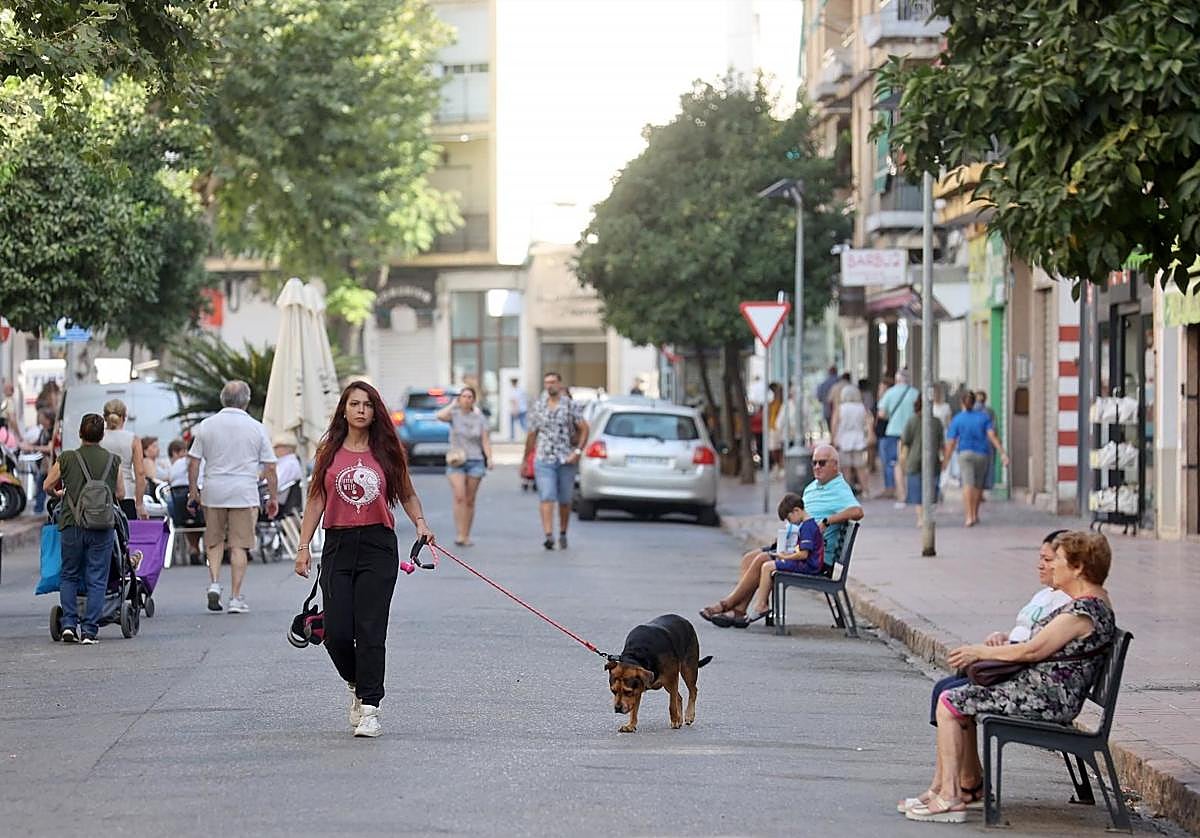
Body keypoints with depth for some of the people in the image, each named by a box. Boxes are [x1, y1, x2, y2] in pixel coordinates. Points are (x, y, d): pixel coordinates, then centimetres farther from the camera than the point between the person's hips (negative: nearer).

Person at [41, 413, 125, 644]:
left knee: (69, 576, 15)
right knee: (96, 580, 4)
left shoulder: (67, 459, -1)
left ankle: (69, 624, 4)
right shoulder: (113, 461, 0)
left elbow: (47, 486, 11)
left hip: (72, 524, 0)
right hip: (102, 528, 0)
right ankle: (89, 630, -1)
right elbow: (120, 493, 8)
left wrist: (60, 492, 33)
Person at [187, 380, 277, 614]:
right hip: (244, 494, -1)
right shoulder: (256, 428, 0)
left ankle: (214, 582, -3)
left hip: (213, 492, 1)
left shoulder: (207, 425, 3)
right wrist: (273, 498, 10)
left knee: (214, 541, 16)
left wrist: (193, 491, 14)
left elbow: (193, 462, 4)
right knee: (239, 545, 2)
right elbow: (269, 467, 1)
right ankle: (235, 598, 2)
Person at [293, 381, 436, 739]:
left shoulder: (387, 451, 5)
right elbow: (316, 499, 9)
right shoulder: (329, 451, 7)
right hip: (338, 545, 1)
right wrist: (303, 546, 4)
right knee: (336, 632, -4)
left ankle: (369, 708, -3)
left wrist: (420, 522, -3)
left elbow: (407, 494, 16)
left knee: (370, 631, -7)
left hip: (379, 547, -1)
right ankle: (357, 686, 25)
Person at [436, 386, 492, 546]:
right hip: (456, 462, -2)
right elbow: (440, 416, -20)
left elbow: (485, 441, 4)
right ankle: (459, 534, -20)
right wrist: (453, 404, -5)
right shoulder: (454, 414, 1)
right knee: (459, 497, -17)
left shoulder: (480, 418, 7)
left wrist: (489, 458, -11)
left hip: (475, 462, 2)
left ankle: (466, 536, 10)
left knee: (470, 501, 4)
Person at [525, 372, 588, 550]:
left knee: (565, 500, 8)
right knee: (546, 498, -14)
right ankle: (548, 535, -23)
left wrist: (578, 451, -11)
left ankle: (563, 534, 24)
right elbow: (531, 436, 14)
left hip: (567, 460, 0)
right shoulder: (538, 408, 8)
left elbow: (584, 429, 0)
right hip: (544, 460, 0)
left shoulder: (570, 405, 1)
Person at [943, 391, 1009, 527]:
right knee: (978, 485, 20)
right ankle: (975, 515, 32)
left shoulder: (957, 419, 0)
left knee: (968, 484, -13)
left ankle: (969, 517, -28)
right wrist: (1002, 453, -9)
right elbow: (992, 435, -6)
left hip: (965, 453, -3)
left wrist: (945, 460, 2)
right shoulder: (983, 417, 6)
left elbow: (951, 442, -3)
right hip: (982, 454, 3)